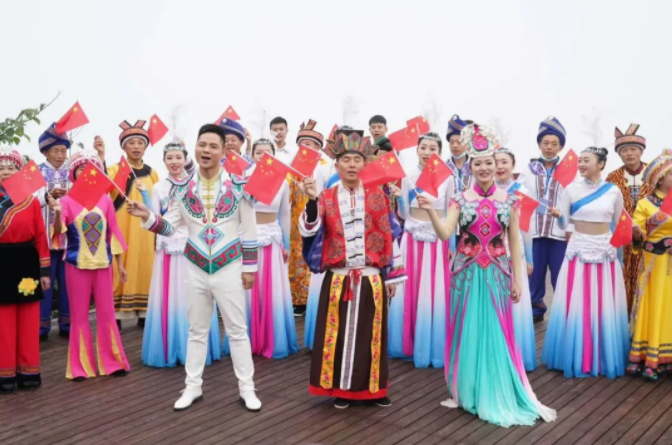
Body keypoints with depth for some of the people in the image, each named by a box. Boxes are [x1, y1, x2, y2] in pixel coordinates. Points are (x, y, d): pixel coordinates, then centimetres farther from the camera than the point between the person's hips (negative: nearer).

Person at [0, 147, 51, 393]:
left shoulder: (31, 200, 3)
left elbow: (41, 236, 2)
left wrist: (45, 270, 0)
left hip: (27, 263, 1)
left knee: (29, 321, 6)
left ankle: (29, 372, 17)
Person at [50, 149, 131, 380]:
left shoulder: (105, 199, 4)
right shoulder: (67, 200, -2)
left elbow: (113, 232, 8)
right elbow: (59, 231, -15)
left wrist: (120, 264, 8)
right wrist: (57, 212, -35)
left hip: (103, 263, 2)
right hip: (77, 264, -2)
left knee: (106, 313, 5)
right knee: (79, 315, 5)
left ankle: (112, 362, 15)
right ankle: (81, 366, 14)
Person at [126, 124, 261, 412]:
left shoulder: (239, 187, -6)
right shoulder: (183, 189, 1)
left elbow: (249, 230, -2)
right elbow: (169, 227, 3)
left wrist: (249, 267, -3)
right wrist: (147, 217, -15)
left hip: (229, 267, -2)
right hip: (195, 268, 2)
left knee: (237, 330, 6)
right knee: (197, 331, 14)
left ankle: (246, 388, 17)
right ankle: (193, 387, 26)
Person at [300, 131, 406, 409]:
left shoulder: (378, 196, 3)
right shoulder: (326, 198, 3)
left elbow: (389, 237, 4)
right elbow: (308, 231, -10)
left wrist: (392, 275, 3)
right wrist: (311, 201, -25)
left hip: (372, 278, 0)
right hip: (338, 279, 0)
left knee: (370, 334, 7)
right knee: (339, 333, 5)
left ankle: (372, 388, 22)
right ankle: (341, 389, 18)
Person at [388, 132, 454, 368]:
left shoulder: (447, 179, 1)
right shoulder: (408, 177, 2)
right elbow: (404, 214, 3)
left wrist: (451, 245, 2)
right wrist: (399, 197, -16)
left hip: (438, 240, 0)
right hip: (412, 239, 1)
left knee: (435, 293, 1)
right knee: (410, 291, 3)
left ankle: (432, 346, 14)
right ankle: (409, 344, 17)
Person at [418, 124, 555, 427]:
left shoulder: (509, 200, 2)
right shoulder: (461, 200, 0)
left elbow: (514, 242, 4)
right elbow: (445, 234, -12)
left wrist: (516, 280, 3)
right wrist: (430, 211, -28)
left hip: (497, 273, 0)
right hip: (467, 272, 0)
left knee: (497, 333, 4)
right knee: (466, 331, 7)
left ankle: (498, 396, 17)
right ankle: (465, 391, 21)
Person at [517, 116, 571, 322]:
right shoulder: (528, 171, 11)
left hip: (560, 232, -2)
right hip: (533, 231, 2)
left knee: (561, 276, 1)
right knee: (534, 274, 8)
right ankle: (535, 309, 21)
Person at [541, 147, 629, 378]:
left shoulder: (614, 191, 1)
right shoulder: (572, 189, -1)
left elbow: (618, 226, 9)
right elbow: (563, 224, 0)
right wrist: (558, 215, -20)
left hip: (605, 252, 1)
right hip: (578, 251, 0)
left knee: (604, 306, 4)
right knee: (576, 306, 1)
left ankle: (603, 358, 18)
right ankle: (576, 357, 13)